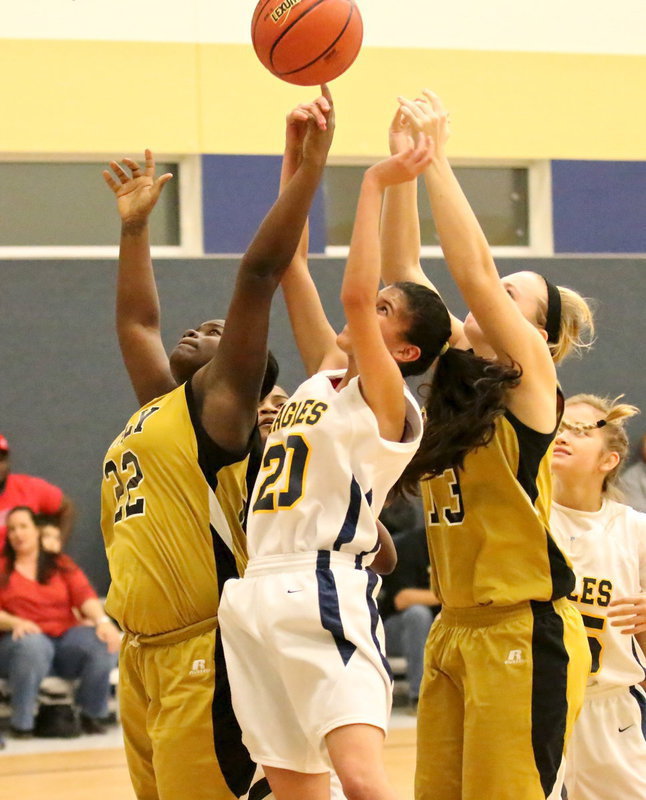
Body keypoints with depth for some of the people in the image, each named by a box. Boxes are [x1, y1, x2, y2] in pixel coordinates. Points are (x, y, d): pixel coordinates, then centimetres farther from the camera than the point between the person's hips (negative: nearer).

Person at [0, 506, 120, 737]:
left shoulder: (62, 565, 18)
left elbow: (85, 596, 2)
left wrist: (102, 621, -20)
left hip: (65, 637, 3)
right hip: (25, 637, -3)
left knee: (105, 644, -27)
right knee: (33, 645, -40)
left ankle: (92, 715, -9)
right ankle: (21, 724, -28)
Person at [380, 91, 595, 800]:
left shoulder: (531, 376, -6)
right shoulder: (452, 370, 11)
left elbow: (474, 272, -18)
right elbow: (399, 271, 7)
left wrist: (436, 158, -17)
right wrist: (401, 163, -2)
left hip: (524, 635, -7)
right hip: (453, 634, 7)